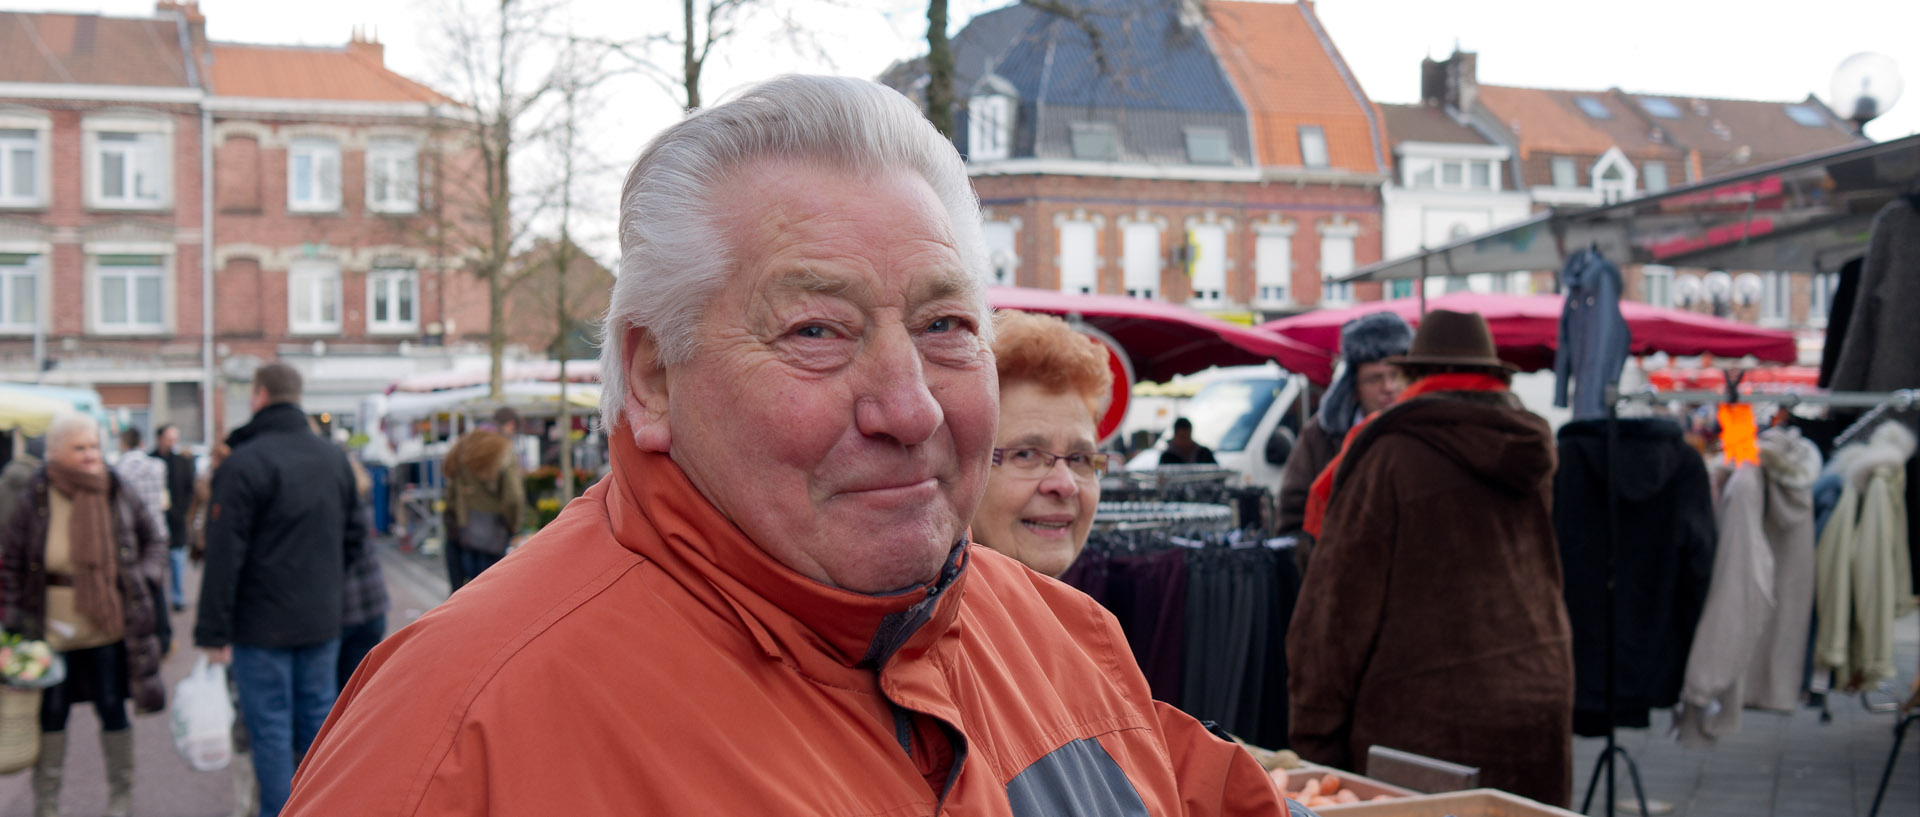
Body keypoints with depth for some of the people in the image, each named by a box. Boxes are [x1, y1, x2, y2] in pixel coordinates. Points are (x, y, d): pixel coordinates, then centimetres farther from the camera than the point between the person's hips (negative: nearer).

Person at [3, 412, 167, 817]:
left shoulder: (119, 494, -2)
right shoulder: (34, 499, -8)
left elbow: (154, 541, 11)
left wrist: (144, 576, -5)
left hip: (110, 628, 1)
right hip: (54, 631, -1)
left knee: (113, 709, 8)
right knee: (51, 714, 9)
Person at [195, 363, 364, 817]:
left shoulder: (244, 463, -14)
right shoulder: (334, 458, 8)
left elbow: (224, 555, -15)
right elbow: (353, 537, 16)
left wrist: (213, 631, -12)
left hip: (263, 625, -6)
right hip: (323, 621, 6)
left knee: (270, 728, 2)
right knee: (318, 722, 14)